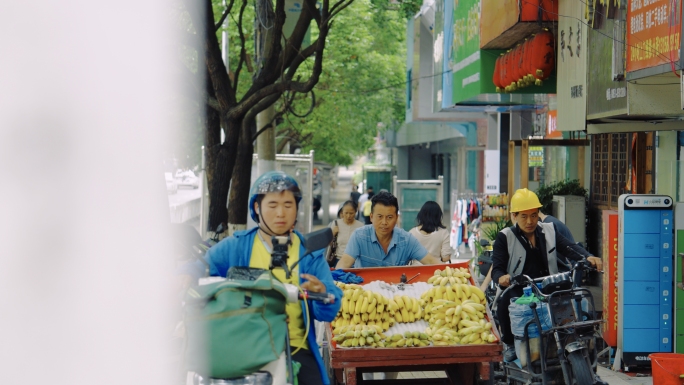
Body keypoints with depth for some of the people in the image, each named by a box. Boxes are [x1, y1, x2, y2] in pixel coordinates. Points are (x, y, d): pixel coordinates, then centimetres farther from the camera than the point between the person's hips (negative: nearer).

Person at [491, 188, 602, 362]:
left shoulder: (549, 231, 15)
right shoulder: (505, 237, 5)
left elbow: (569, 247, 1)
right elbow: (497, 268, -5)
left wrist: (587, 257, -20)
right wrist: (501, 277, -30)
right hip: (518, 292, -3)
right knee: (505, 299, -34)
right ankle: (509, 343, -7)